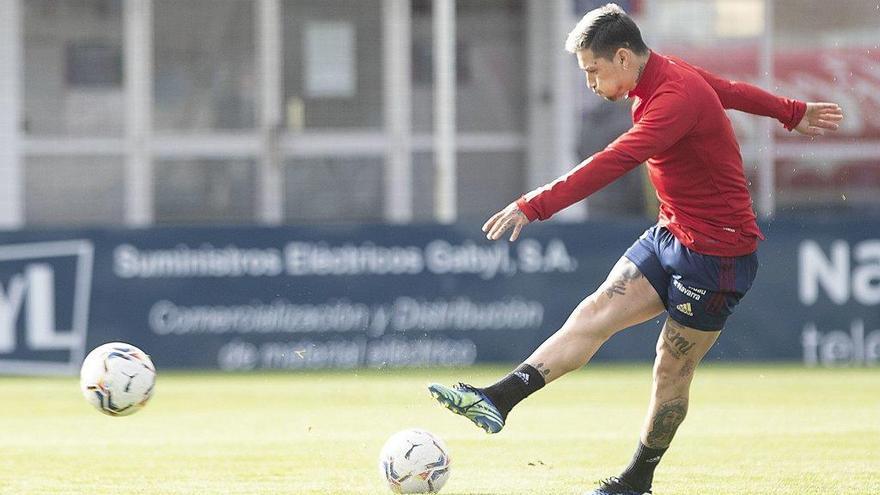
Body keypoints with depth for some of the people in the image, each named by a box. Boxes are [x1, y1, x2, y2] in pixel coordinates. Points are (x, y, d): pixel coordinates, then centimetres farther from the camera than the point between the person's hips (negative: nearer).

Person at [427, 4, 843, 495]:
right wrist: (793, 112, 39)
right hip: (670, 234, 9)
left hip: (717, 252, -9)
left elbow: (613, 163, -37)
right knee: (595, 314, -7)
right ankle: (499, 400, -20)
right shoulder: (668, 75, 4)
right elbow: (733, 90, 21)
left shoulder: (676, 99, -27)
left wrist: (534, 206, -42)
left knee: (673, 370, 0)